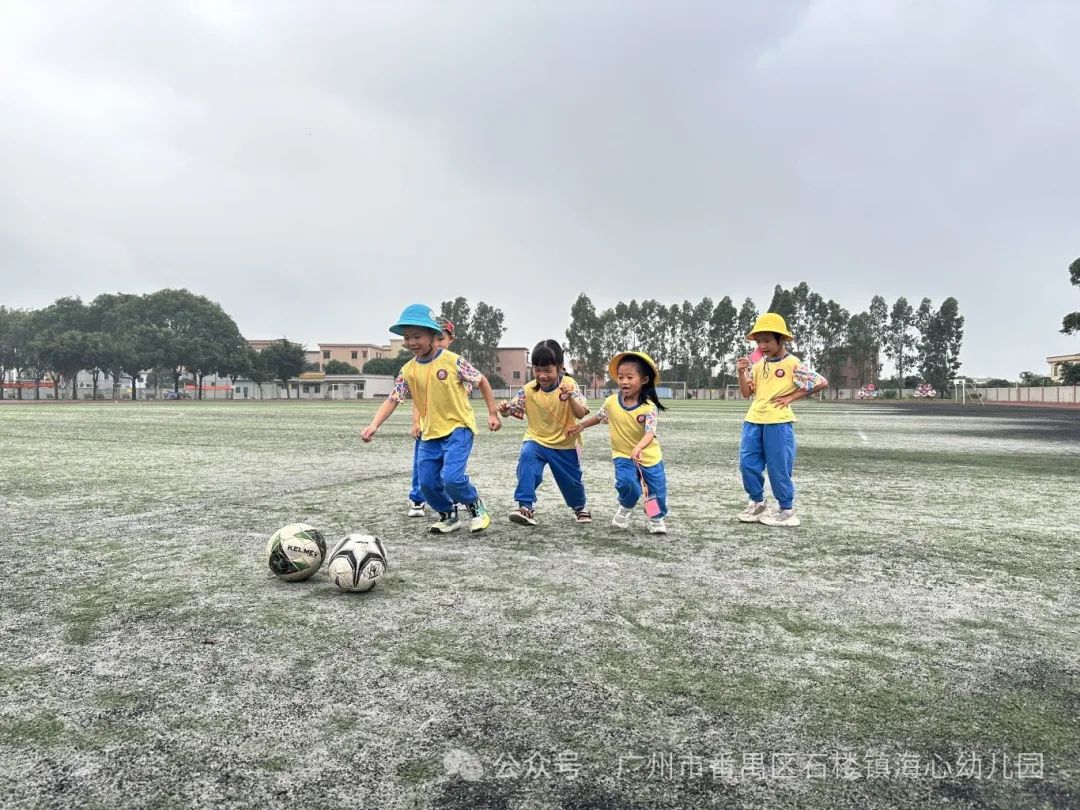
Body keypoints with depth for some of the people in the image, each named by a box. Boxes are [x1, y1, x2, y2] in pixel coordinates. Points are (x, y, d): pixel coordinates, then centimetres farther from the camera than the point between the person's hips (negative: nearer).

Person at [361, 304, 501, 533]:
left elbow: (481, 381, -2)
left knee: (452, 477, -21)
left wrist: (493, 413, -1)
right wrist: (374, 425, -20)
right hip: (430, 433, 5)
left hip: (459, 428, -5)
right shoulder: (408, 370, -1)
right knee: (427, 483, 5)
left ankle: (475, 506, 9)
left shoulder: (453, 361, -12)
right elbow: (392, 399, -4)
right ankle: (449, 515, 31)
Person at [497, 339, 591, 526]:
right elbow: (510, 411, -6)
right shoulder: (529, 390, -11)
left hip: (565, 444, -1)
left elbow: (581, 414, -29)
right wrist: (504, 408, -30)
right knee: (526, 458, -31)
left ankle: (579, 507, 49)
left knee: (572, 481, 15)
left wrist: (570, 398, -49)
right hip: (536, 440, 1)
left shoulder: (569, 385, -19)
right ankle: (525, 507, -28)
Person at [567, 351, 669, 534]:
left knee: (657, 491, 7)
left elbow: (650, 432, -32)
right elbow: (599, 417, 13)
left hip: (650, 457, -1)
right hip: (623, 456, 1)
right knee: (626, 483, -24)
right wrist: (580, 426, 10)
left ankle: (657, 518, 39)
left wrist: (638, 448, -49)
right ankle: (626, 508, 11)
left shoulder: (649, 407, -20)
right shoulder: (611, 402, -9)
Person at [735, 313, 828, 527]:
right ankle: (757, 503, 24)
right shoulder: (758, 365, 10)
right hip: (754, 420, 6)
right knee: (748, 463, 6)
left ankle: (786, 510, 17)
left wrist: (791, 397, -8)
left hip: (778, 422, -6)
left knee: (778, 468, 1)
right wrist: (741, 372, -5)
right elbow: (746, 393, 12)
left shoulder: (793, 364, -7)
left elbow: (822, 383, -8)